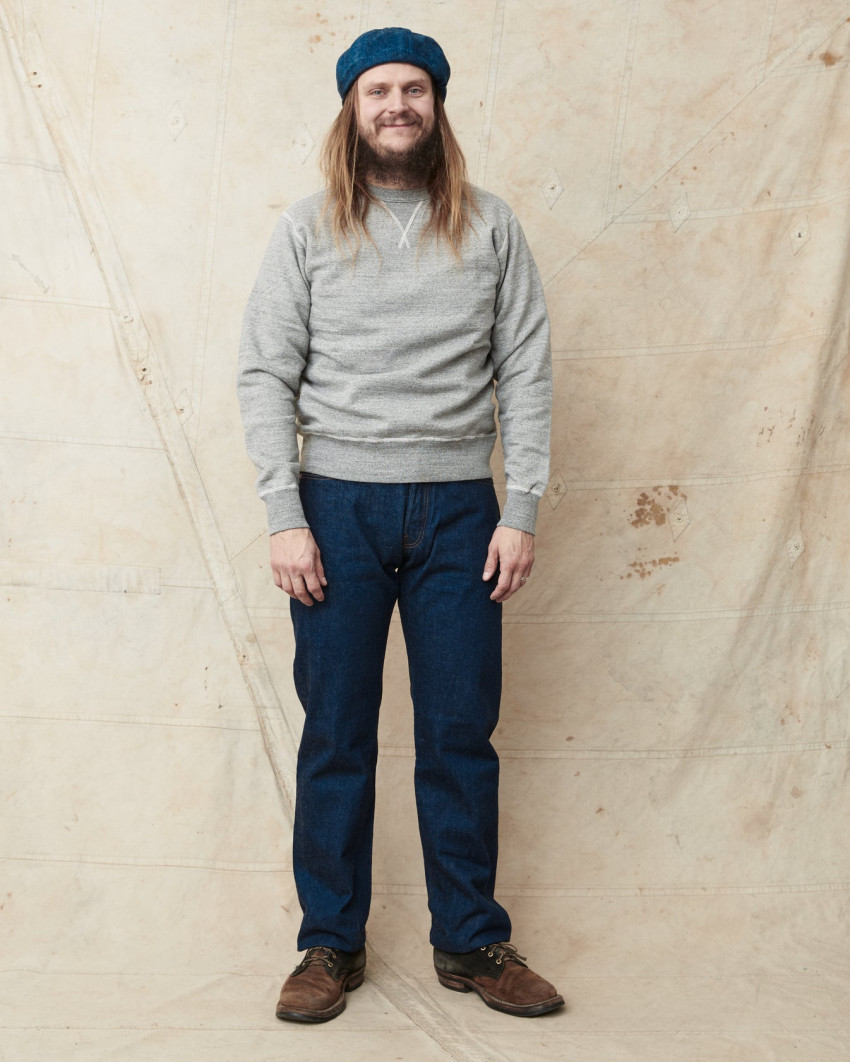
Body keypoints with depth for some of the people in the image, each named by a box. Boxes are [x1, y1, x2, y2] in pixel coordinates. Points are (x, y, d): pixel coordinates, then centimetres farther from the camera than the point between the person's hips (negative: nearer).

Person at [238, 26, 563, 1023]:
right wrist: (285, 517, -7)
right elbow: (265, 373, 1)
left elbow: (526, 370, 4)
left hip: (457, 508, 1)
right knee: (336, 735, 5)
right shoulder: (307, 230, 5)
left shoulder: (490, 227, 7)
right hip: (339, 502, 0)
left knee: (461, 734, 6)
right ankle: (331, 943, 20)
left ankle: (471, 942, 20)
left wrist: (520, 512, -3)